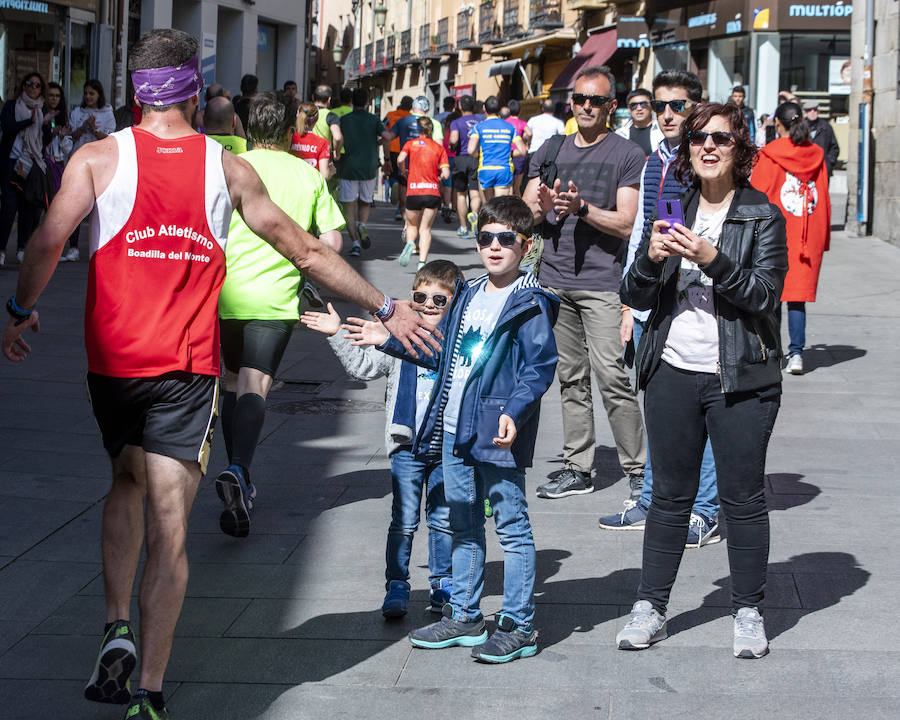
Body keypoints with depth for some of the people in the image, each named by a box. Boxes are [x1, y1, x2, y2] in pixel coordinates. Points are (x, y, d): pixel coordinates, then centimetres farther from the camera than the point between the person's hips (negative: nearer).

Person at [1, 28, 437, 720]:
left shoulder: (99, 158, -1)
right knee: (169, 530, -1)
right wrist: (386, 307, 17)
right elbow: (307, 251, 7)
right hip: (187, 369, -1)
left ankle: (117, 629, 11)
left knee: (127, 481, 27)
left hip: (112, 359, 1)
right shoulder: (227, 168, 2)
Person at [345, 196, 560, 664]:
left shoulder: (531, 304, -8)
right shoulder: (467, 295, 14)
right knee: (463, 526, 16)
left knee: (512, 528, -1)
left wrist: (515, 412, -28)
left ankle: (519, 626, 6)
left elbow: (540, 367, -15)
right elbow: (444, 355, 24)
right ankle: (464, 617, 26)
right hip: (454, 431, 8)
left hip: (499, 432, -8)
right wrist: (391, 341, 22)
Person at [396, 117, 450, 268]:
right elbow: (446, 173, 0)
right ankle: (422, 262, -7)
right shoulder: (439, 148, 10)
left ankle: (410, 244, -12)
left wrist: (403, 171, 8)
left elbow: (400, 159, -11)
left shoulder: (411, 143, 7)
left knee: (412, 225, 19)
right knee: (425, 228, 8)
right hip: (433, 192, 1)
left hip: (413, 193, 0)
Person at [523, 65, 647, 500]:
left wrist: (582, 208, -21)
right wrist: (544, 206, -11)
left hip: (602, 281, -5)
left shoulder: (627, 155, -1)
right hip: (555, 279, 5)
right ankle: (577, 469, 15)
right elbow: (525, 214, 11)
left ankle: (638, 470, -4)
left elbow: (626, 224, -8)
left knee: (611, 376, -12)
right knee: (571, 379, 9)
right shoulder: (551, 151, 14)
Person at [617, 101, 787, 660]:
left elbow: (765, 295, -12)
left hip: (741, 378, -3)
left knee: (744, 498, 2)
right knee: (670, 494, 9)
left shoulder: (763, 216, -2)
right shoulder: (672, 210, 9)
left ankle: (749, 612, 14)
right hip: (673, 371, 3)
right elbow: (636, 297, 7)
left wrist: (713, 259, -24)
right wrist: (652, 260, -13)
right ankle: (651, 607, 17)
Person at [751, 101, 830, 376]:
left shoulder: (767, 156, -7)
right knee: (799, 293, 5)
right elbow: (824, 199, 8)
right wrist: (823, 238, 15)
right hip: (809, 238, 3)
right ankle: (796, 353, -4)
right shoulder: (816, 156, 4)